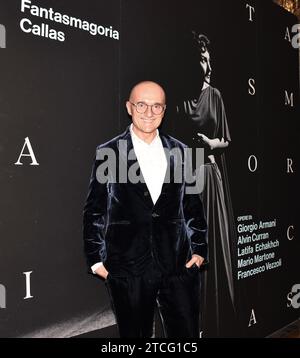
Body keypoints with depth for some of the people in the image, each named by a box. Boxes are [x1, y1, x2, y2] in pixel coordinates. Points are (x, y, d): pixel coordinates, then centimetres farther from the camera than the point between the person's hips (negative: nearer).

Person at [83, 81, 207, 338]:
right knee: (135, 333, 11)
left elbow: (192, 203, 13)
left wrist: (199, 249, 8)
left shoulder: (179, 151, 7)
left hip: (178, 264, 2)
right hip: (127, 267, -2)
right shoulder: (109, 152, 0)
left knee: (187, 333, 8)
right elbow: (94, 210, 2)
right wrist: (96, 259, 0)